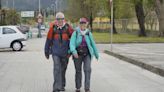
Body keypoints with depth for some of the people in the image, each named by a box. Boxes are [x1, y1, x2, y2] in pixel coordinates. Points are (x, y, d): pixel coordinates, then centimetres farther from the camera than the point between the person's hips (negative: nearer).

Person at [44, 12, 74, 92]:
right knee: (57, 69, -13)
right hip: (55, 52, -2)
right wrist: (46, 52, 9)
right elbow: (48, 40, 4)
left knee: (63, 69, 14)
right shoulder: (53, 28, -3)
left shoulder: (68, 28, -2)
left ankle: (62, 85, 31)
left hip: (65, 52, 2)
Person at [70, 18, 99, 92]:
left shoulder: (89, 33, -2)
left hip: (87, 54, 0)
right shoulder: (75, 33, -8)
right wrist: (74, 52, -38)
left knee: (87, 69, -16)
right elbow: (72, 44, -19)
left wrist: (96, 54, 15)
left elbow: (93, 44, 8)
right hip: (77, 55, 0)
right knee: (78, 71, 10)